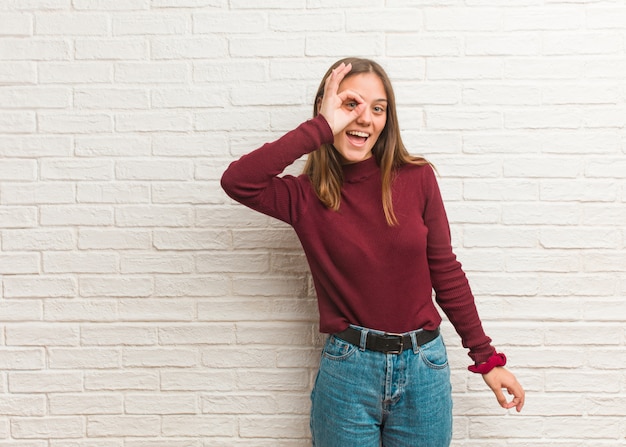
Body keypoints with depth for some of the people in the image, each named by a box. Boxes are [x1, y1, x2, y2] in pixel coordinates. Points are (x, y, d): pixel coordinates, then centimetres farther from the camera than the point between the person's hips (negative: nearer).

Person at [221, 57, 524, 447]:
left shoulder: (417, 178, -4)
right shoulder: (307, 195, -7)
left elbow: (445, 271, 2)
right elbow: (237, 181, -26)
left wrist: (487, 357, 5)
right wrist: (321, 128, -22)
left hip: (424, 368, 2)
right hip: (347, 369, -1)